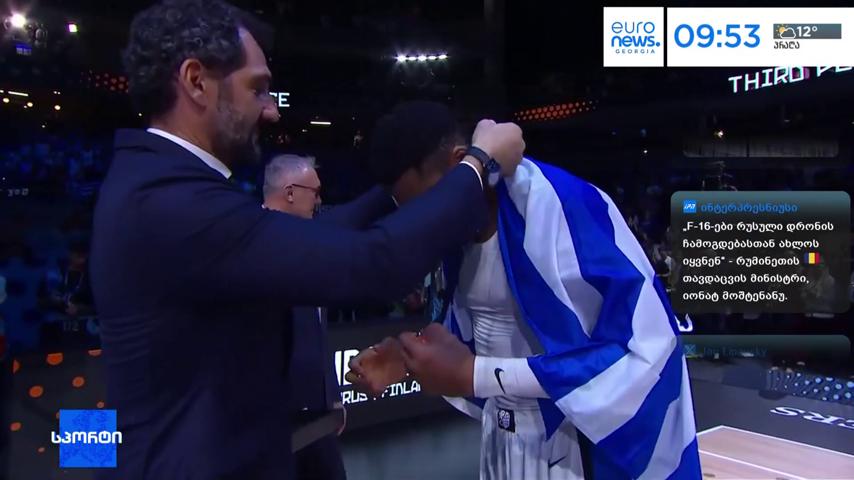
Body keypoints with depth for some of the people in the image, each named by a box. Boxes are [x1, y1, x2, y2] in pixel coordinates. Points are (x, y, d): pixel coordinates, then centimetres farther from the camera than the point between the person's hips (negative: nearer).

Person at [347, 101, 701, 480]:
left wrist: (474, 375, -28)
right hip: (502, 437, 7)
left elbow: (644, 352, -27)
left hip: (579, 446, -6)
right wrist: (410, 357, -7)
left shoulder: (561, 204, -24)